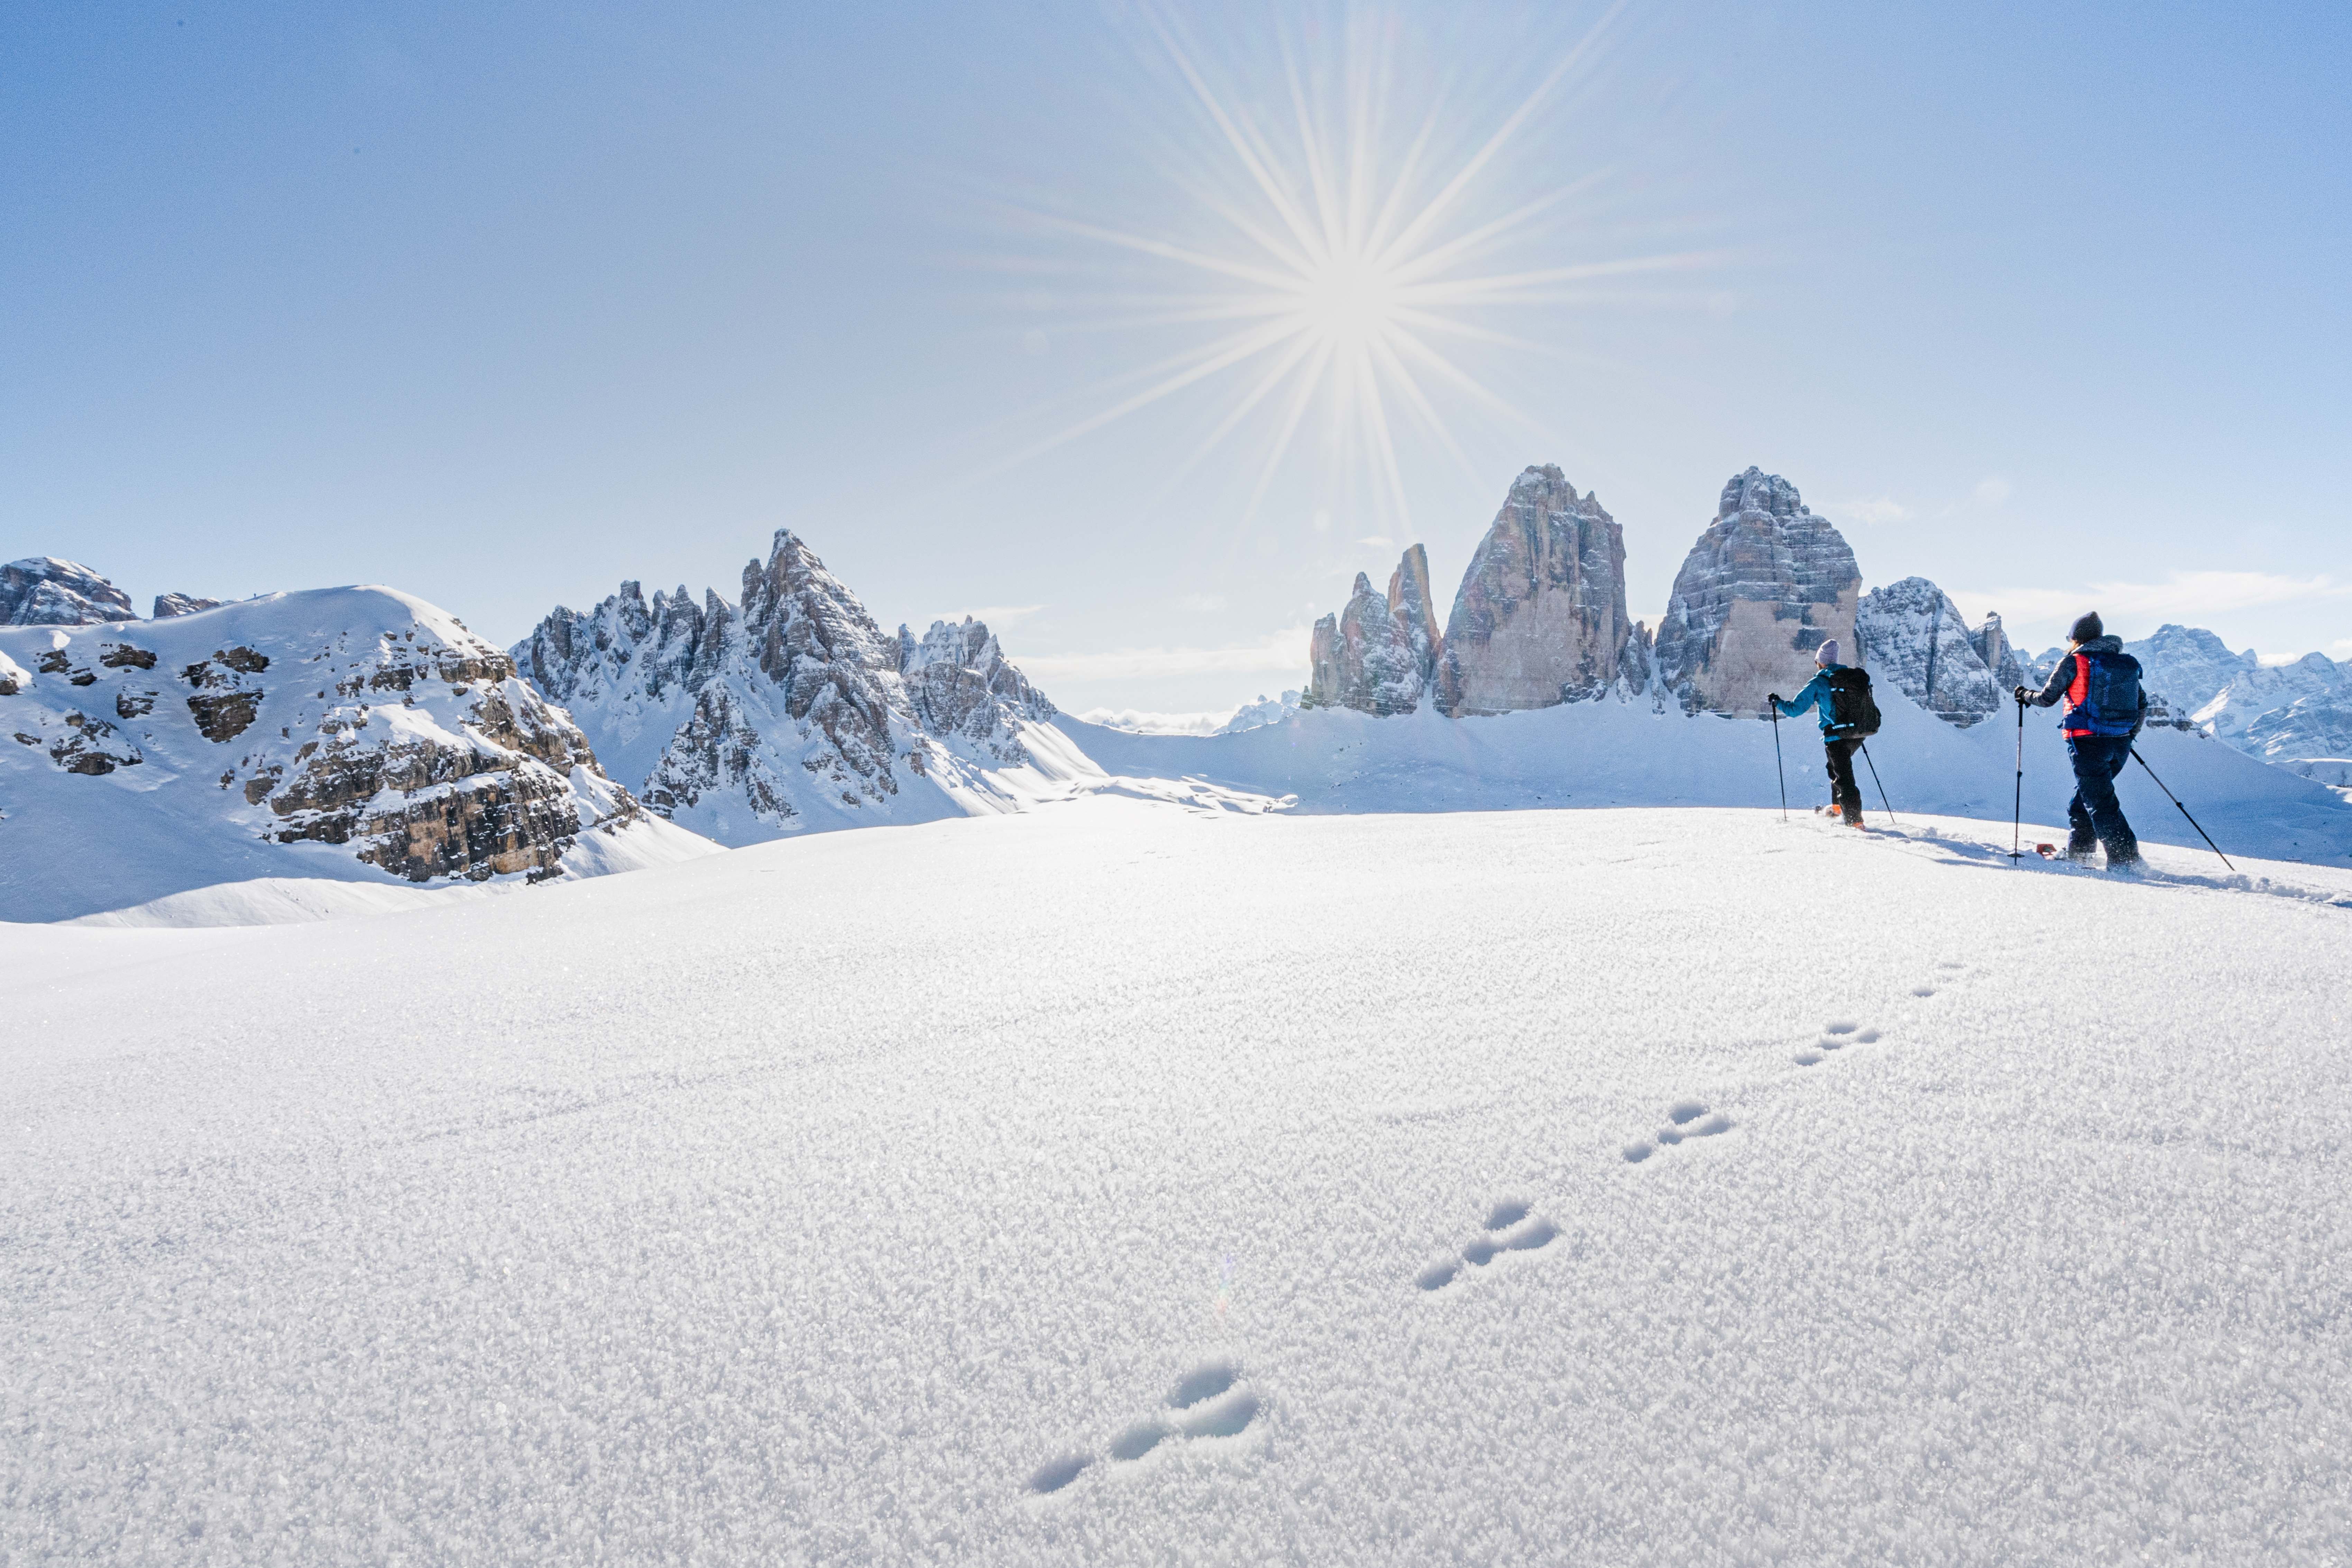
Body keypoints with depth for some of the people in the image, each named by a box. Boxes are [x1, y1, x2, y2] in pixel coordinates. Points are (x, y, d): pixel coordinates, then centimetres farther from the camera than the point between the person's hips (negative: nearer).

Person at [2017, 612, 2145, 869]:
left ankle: (2125, 859, -10)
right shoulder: (2127, 663, 13)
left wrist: (2025, 695, 18)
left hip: (2088, 743, -7)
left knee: (2100, 802, -4)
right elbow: (2142, 705, 18)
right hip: (2120, 746, 7)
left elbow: (2047, 698, -3)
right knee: (2087, 793, 22)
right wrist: (2130, 735, 30)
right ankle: (2078, 849, 28)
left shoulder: (2073, 662, -5)